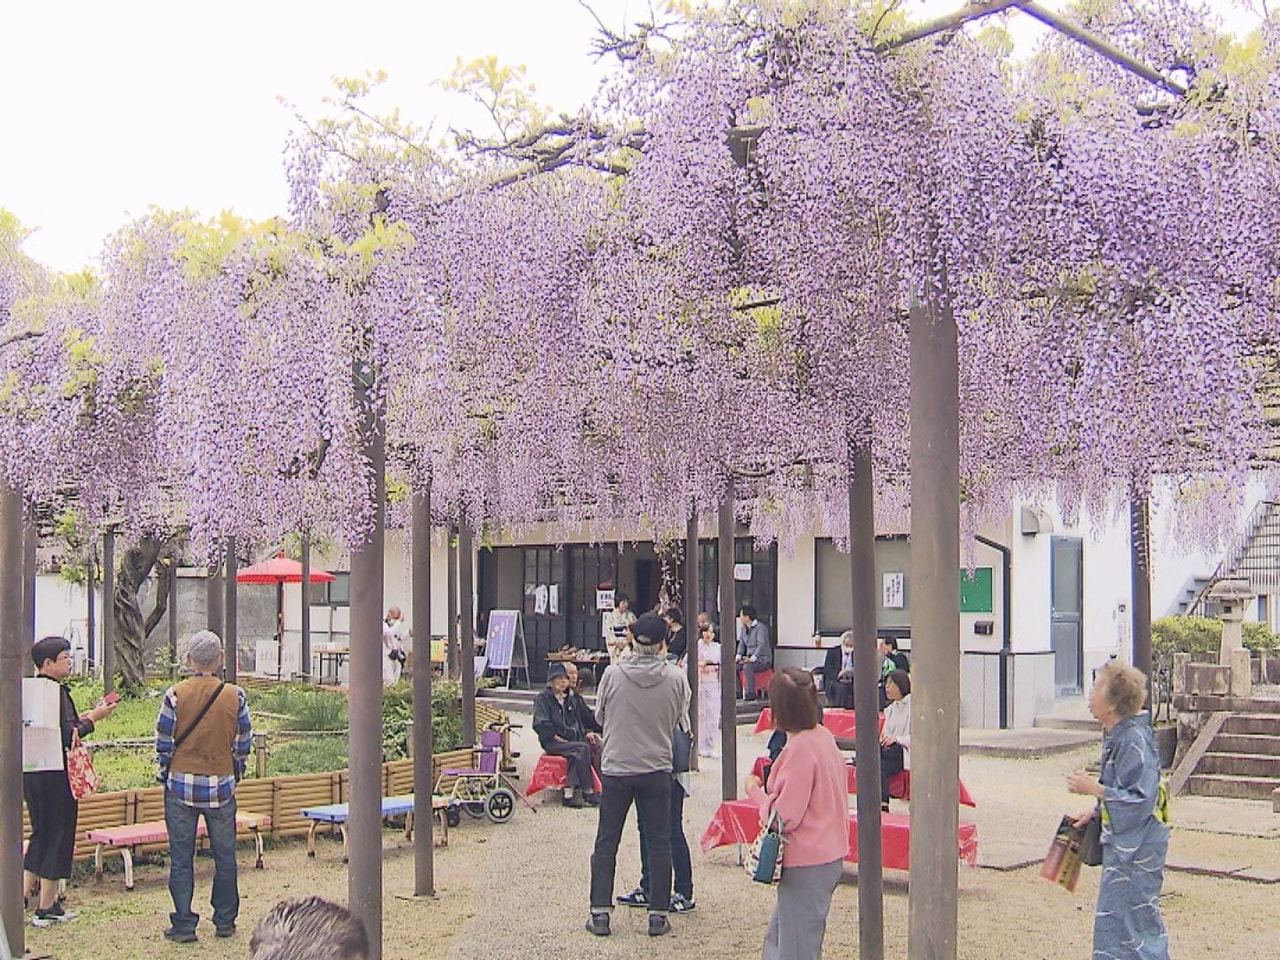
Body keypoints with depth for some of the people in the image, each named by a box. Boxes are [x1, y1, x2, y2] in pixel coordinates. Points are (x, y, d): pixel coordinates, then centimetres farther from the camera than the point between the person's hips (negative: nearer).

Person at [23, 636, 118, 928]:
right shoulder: (56, 692, -17)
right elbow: (66, 736, -21)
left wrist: (87, 715, 12)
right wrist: (93, 718, -8)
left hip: (32, 773, 9)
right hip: (53, 775, -9)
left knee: (41, 833, 19)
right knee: (57, 836, 2)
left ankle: (22, 894, 19)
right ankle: (46, 908, 8)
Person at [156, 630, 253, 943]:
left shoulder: (175, 695, -8)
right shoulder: (235, 696, -4)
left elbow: (163, 743, -5)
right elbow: (244, 743, 2)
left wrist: (165, 776, 10)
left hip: (181, 785, -1)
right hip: (221, 785, 1)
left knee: (181, 858, 7)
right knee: (224, 856, 12)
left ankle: (184, 926, 9)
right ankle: (225, 922, 19)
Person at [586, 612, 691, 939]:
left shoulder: (614, 675, -10)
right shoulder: (676, 678, -9)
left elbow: (599, 716, 4)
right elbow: (681, 722, 5)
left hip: (616, 768, 0)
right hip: (657, 769, 0)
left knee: (606, 842, 10)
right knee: (659, 843, 9)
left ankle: (600, 913, 11)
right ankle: (658, 914, 12)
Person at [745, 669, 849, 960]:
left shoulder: (800, 748, -22)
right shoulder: (823, 735, 5)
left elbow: (784, 817, -21)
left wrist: (755, 791, -7)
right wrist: (771, 787, 10)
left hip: (807, 865, -9)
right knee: (777, 936, 20)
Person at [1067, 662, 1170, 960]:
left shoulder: (1134, 740, -22)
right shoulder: (1116, 735, 8)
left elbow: (1140, 800, -24)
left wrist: (1093, 789, -21)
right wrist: (1095, 813, 14)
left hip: (1137, 847, -10)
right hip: (1122, 841, 10)